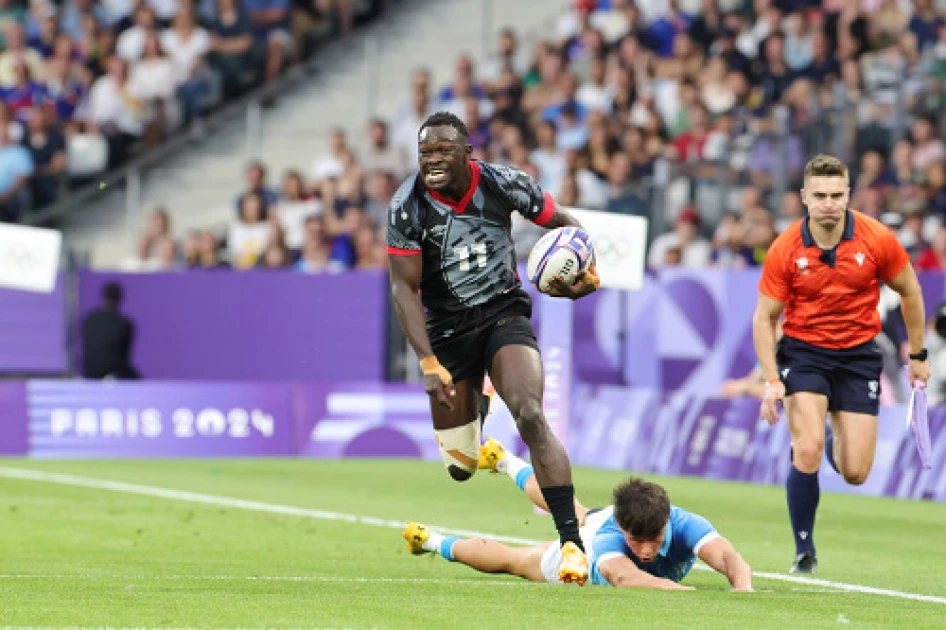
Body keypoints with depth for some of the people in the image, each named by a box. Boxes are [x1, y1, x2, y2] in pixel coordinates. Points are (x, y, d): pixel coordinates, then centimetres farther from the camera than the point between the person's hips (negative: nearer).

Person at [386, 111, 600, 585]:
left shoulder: (504, 185, -12)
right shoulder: (407, 206, -15)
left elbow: (563, 224, 5)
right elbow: (404, 288, -13)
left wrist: (586, 272, -15)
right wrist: (429, 365, -21)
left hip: (505, 314, -1)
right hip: (448, 328, 1)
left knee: (531, 418, -25)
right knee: (460, 465, 5)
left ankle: (571, 541, -23)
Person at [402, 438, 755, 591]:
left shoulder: (684, 526, -48)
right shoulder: (610, 540, -52)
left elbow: (730, 558, -63)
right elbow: (623, 576, -73)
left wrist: (742, 587, -86)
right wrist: (680, 589, -90)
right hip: (584, 545, -5)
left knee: (581, 516, 37)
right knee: (510, 560, 21)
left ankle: (507, 464, 66)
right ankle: (435, 543, 50)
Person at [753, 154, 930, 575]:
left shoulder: (877, 239, -12)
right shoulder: (784, 251, -13)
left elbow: (909, 291, 4)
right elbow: (764, 318, -5)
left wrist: (917, 355, 8)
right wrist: (771, 380, -16)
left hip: (858, 354, 1)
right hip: (803, 351, -1)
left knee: (855, 473, -2)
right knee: (807, 450, -23)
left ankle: (836, 443, 38)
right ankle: (804, 552, -5)